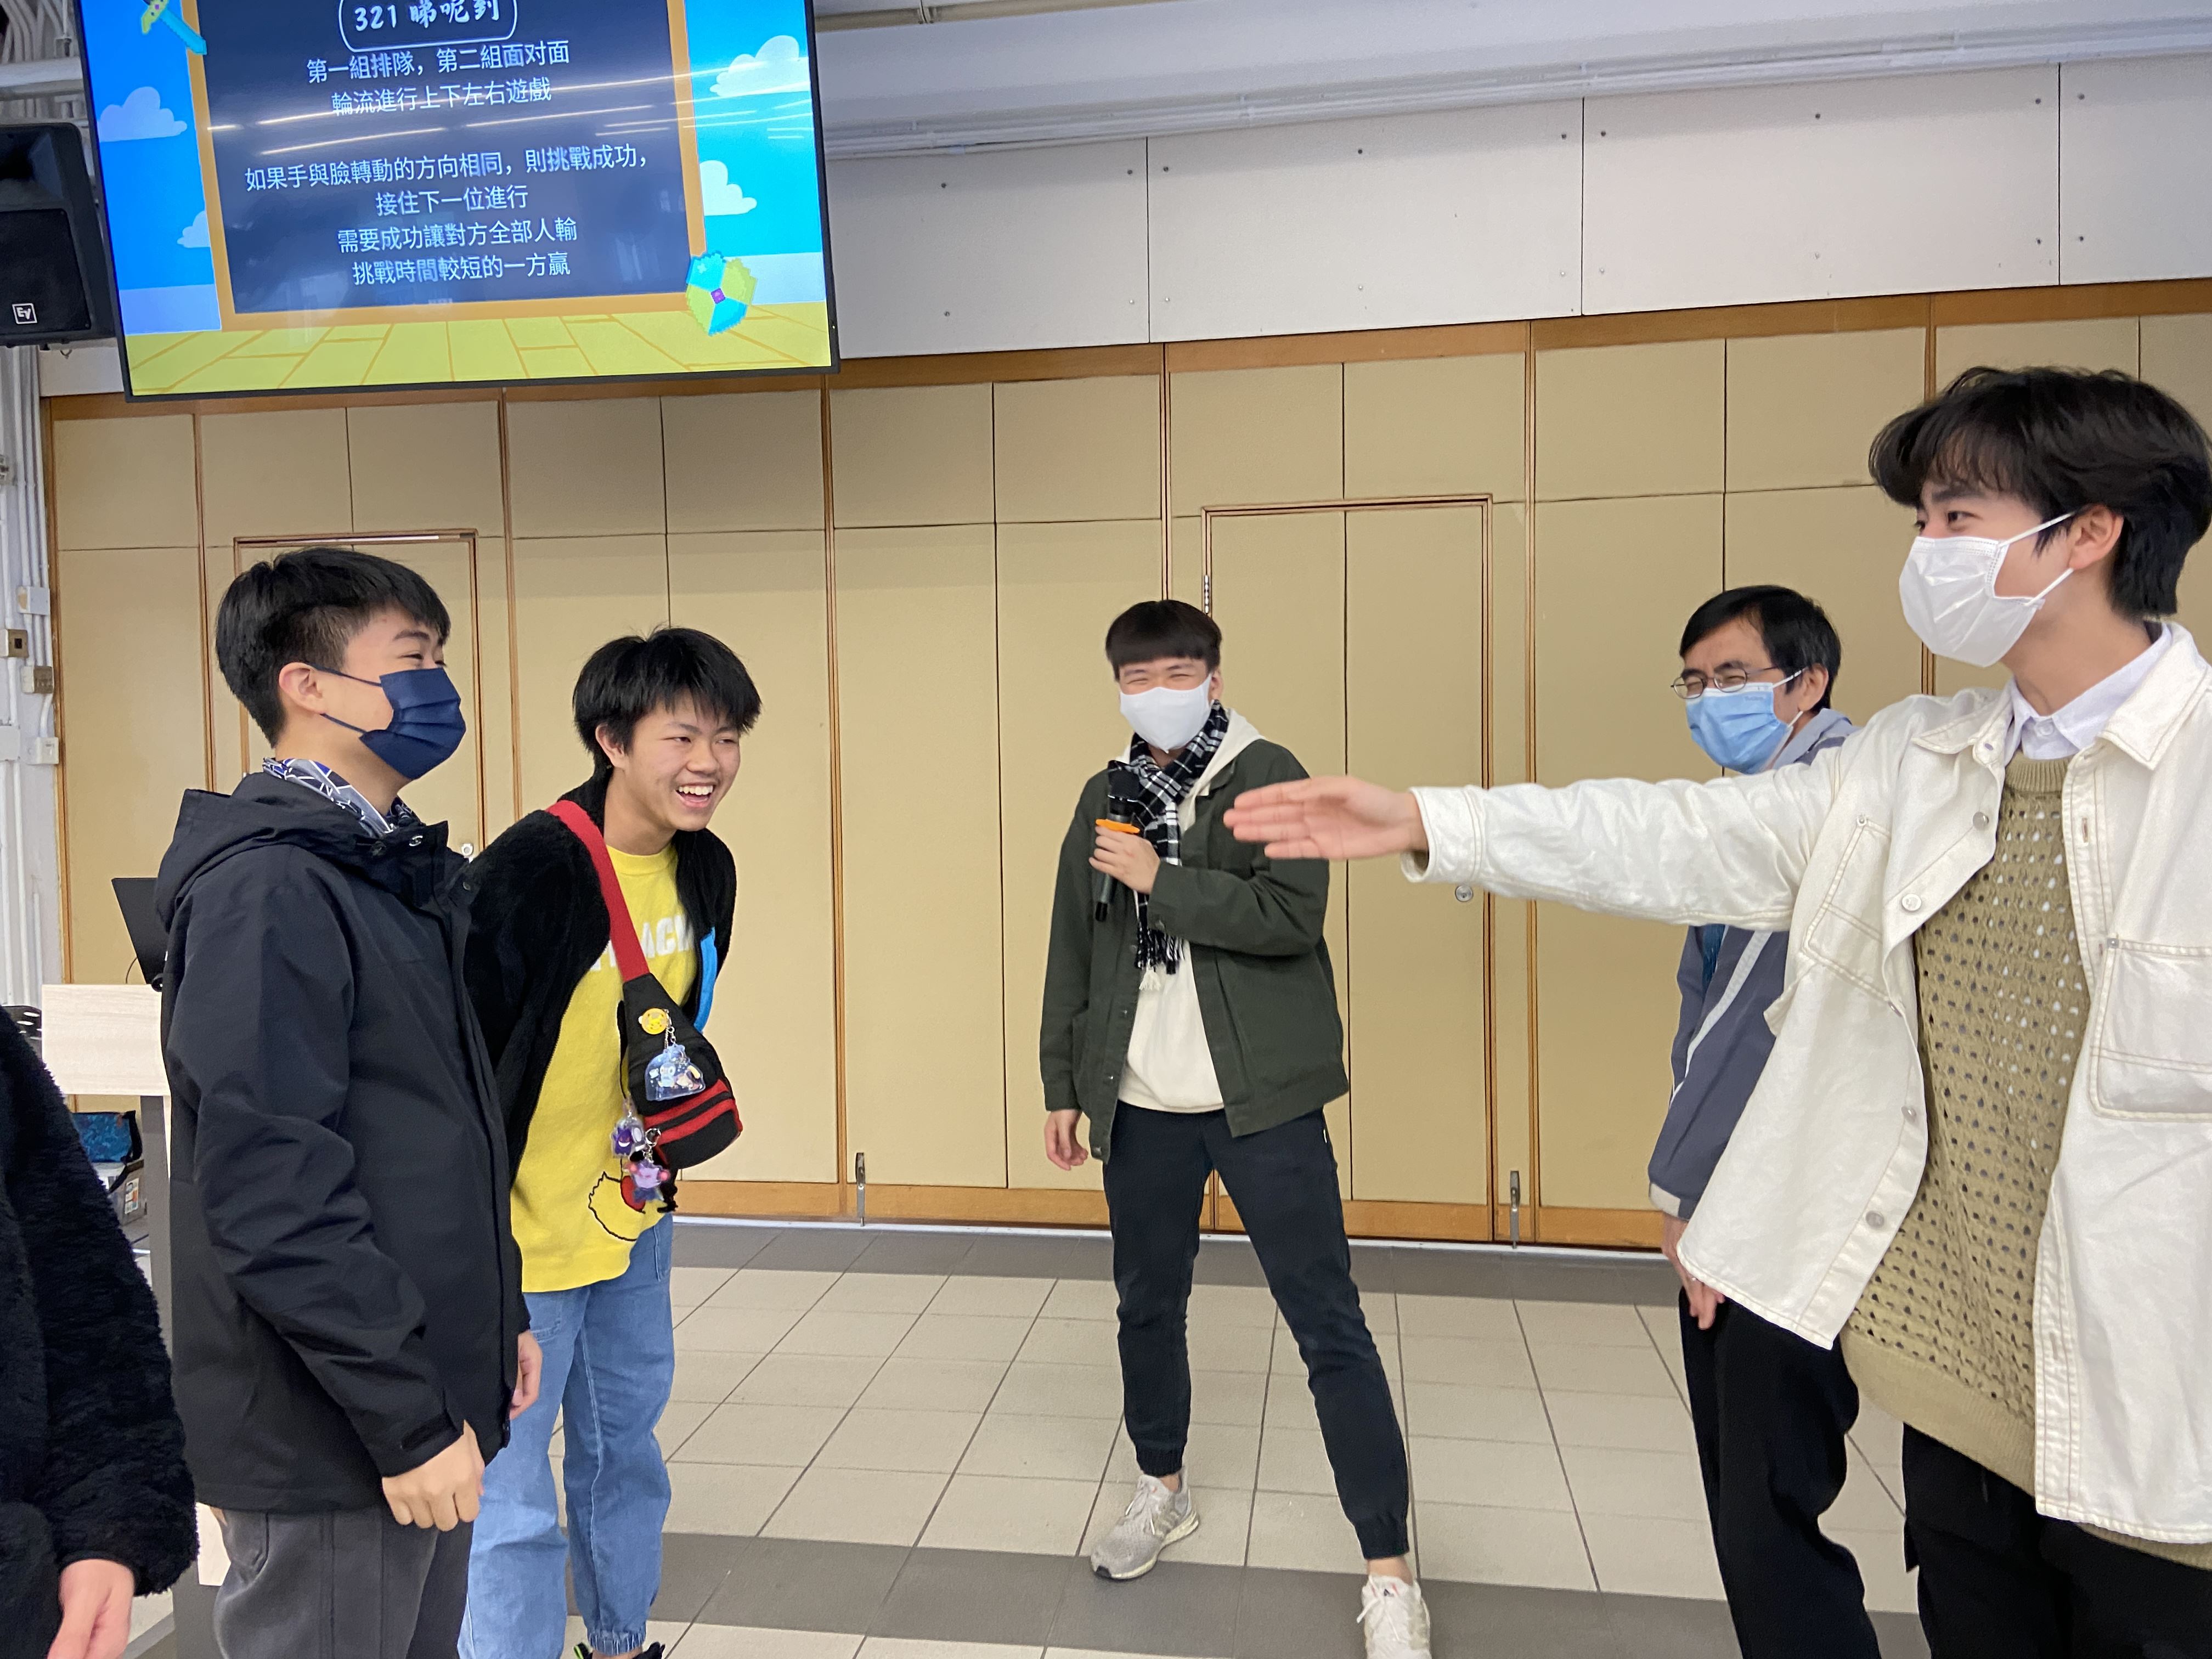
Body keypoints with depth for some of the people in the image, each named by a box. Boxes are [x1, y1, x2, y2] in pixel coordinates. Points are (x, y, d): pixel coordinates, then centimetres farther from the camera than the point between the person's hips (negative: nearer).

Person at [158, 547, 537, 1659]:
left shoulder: (394, 869, 10)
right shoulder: (267, 887, -19)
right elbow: (273, 1190, -24)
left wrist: (494, 1316, 16)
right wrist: (409, 1419, -21)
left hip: (425, 1399, 9)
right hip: (329, 1441, -9)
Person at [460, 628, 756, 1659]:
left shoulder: (706, 869, -1)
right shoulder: (529, 870, -23)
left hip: (633, 1218, 8)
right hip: (521, 1230, -7)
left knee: (624, 1450, 23)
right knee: (510, 1497, 3)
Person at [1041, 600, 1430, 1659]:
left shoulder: (1269, 776, -6)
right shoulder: (1106, 799, 10)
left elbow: (1291, 915, -21)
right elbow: (1072, 949, 14)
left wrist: (1159, 879, -20)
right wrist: (1061, 1084, 13)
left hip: (1260, 1098, -5)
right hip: (1140, 1102, 5)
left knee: (1327, 1324, -2)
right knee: (1148, 1303, 18)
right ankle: (1163, 1492, 41)